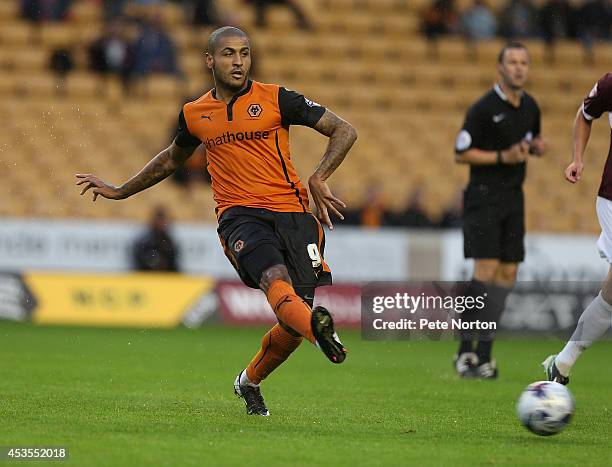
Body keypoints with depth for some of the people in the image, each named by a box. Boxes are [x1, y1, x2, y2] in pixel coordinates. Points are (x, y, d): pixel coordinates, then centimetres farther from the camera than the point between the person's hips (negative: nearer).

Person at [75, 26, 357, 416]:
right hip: (239, 215, 0)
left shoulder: (276, 99, 5)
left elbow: (345, 131, 6)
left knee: (293, 326, -4)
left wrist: (319, 179, -10)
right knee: (274, 276, -34)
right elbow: (173, 158, 36)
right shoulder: (194, 115, 15)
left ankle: (250, 381, 24)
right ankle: (319, 329, -64)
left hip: (291, 212, 0)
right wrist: (119, 192, 44)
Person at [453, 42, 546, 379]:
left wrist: (537, 146, 1)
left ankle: (484, 351, 8)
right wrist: (503, 157, -20)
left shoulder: (530, 107, 9)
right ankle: (465, 351, -7)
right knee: (486, 269, -14)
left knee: (508, 273, 2)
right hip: (483, 197, -7)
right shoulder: (483, 108, -12)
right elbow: (461, 154, -10)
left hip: (513, 199, 7)